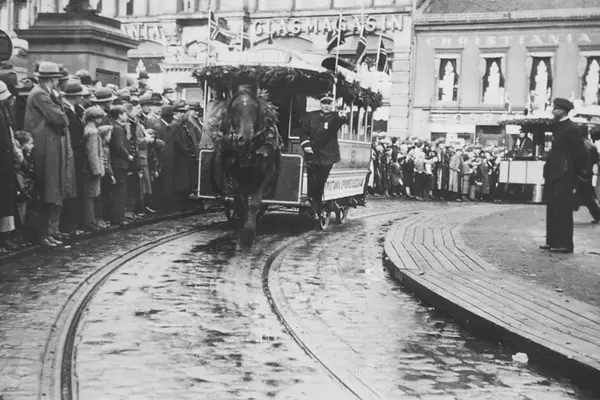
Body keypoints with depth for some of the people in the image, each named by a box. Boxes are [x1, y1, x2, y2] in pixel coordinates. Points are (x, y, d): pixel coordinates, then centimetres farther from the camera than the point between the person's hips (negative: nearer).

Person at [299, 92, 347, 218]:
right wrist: (305, 144, -6)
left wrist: (342, 117, -48)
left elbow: (339, 122, -24)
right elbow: (303, 132, 10)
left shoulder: (334, 117, 0)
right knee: (312, 184, -1)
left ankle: (318, 209, 15)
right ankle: (313, 210, 5)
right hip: (312, 155, 1)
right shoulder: (311, 116, 7)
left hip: (327, 156, -1)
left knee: (320, 185, 4)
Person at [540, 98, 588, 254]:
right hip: (554, 174, 9)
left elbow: (581, 152, -14)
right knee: (552, 208, 11)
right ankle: (552, 241, 16)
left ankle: (564, 244, -2)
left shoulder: (571, 128, -13)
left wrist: (578, 172, -7)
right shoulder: (558, 127, 14)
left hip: (564, 176, -9)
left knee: (562, 209, -6)